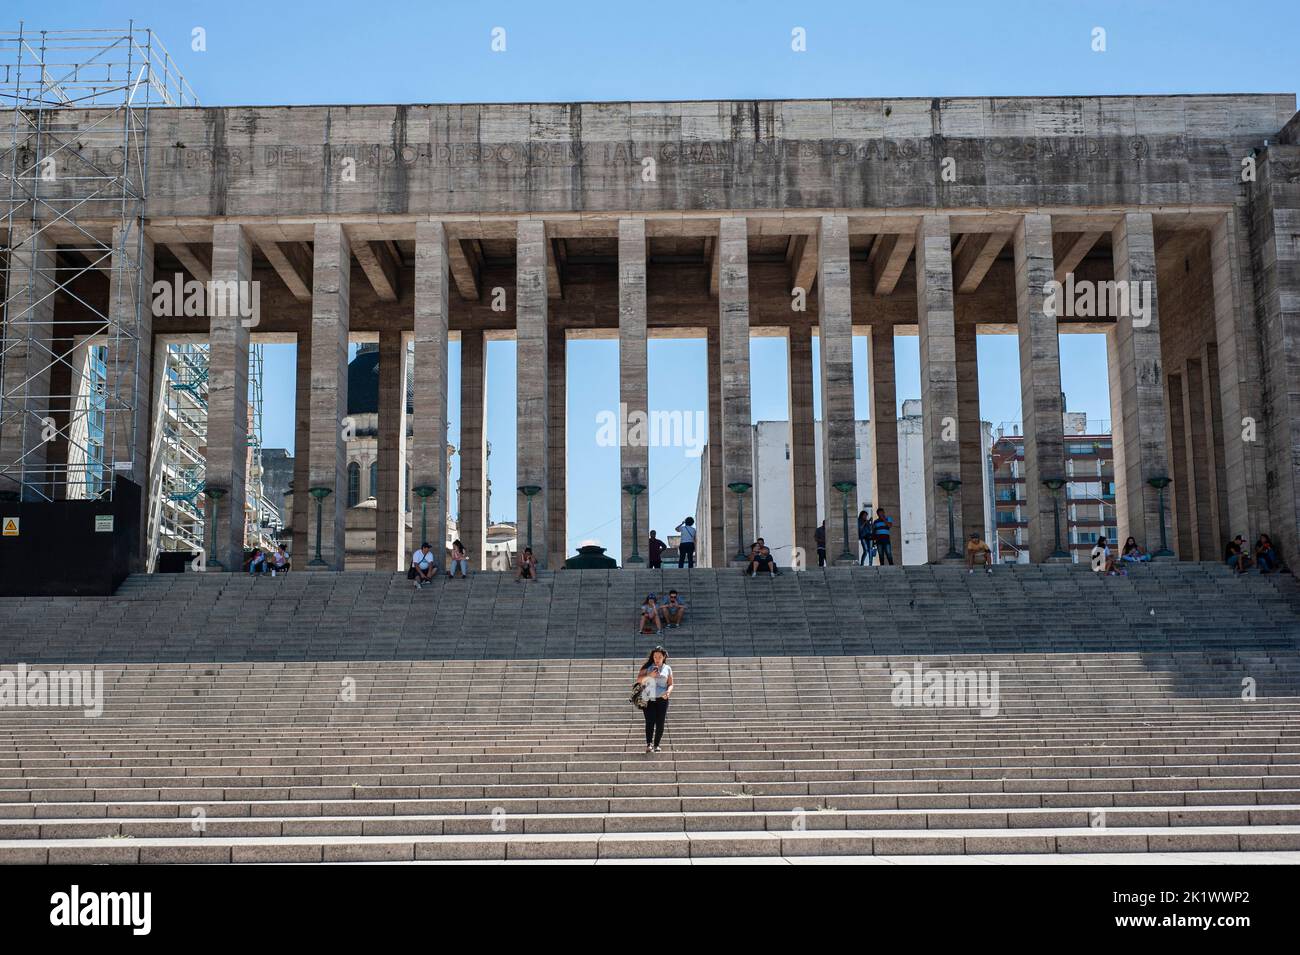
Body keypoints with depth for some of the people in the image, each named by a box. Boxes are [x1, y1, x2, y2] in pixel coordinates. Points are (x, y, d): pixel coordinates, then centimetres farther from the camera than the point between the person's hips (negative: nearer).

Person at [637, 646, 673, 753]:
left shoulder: (667, 669, 14)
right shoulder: (648, 667, 10)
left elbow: (670, 684, 12)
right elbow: (639, 678, 0)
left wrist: (668, 692, -10)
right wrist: (649, 675, -17)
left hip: (662, 699, 1)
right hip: (648, 699, -1)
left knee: (660, 723, -2)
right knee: (650, 721, -13)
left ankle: (656, 745, 7)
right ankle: (649, 745, -19)